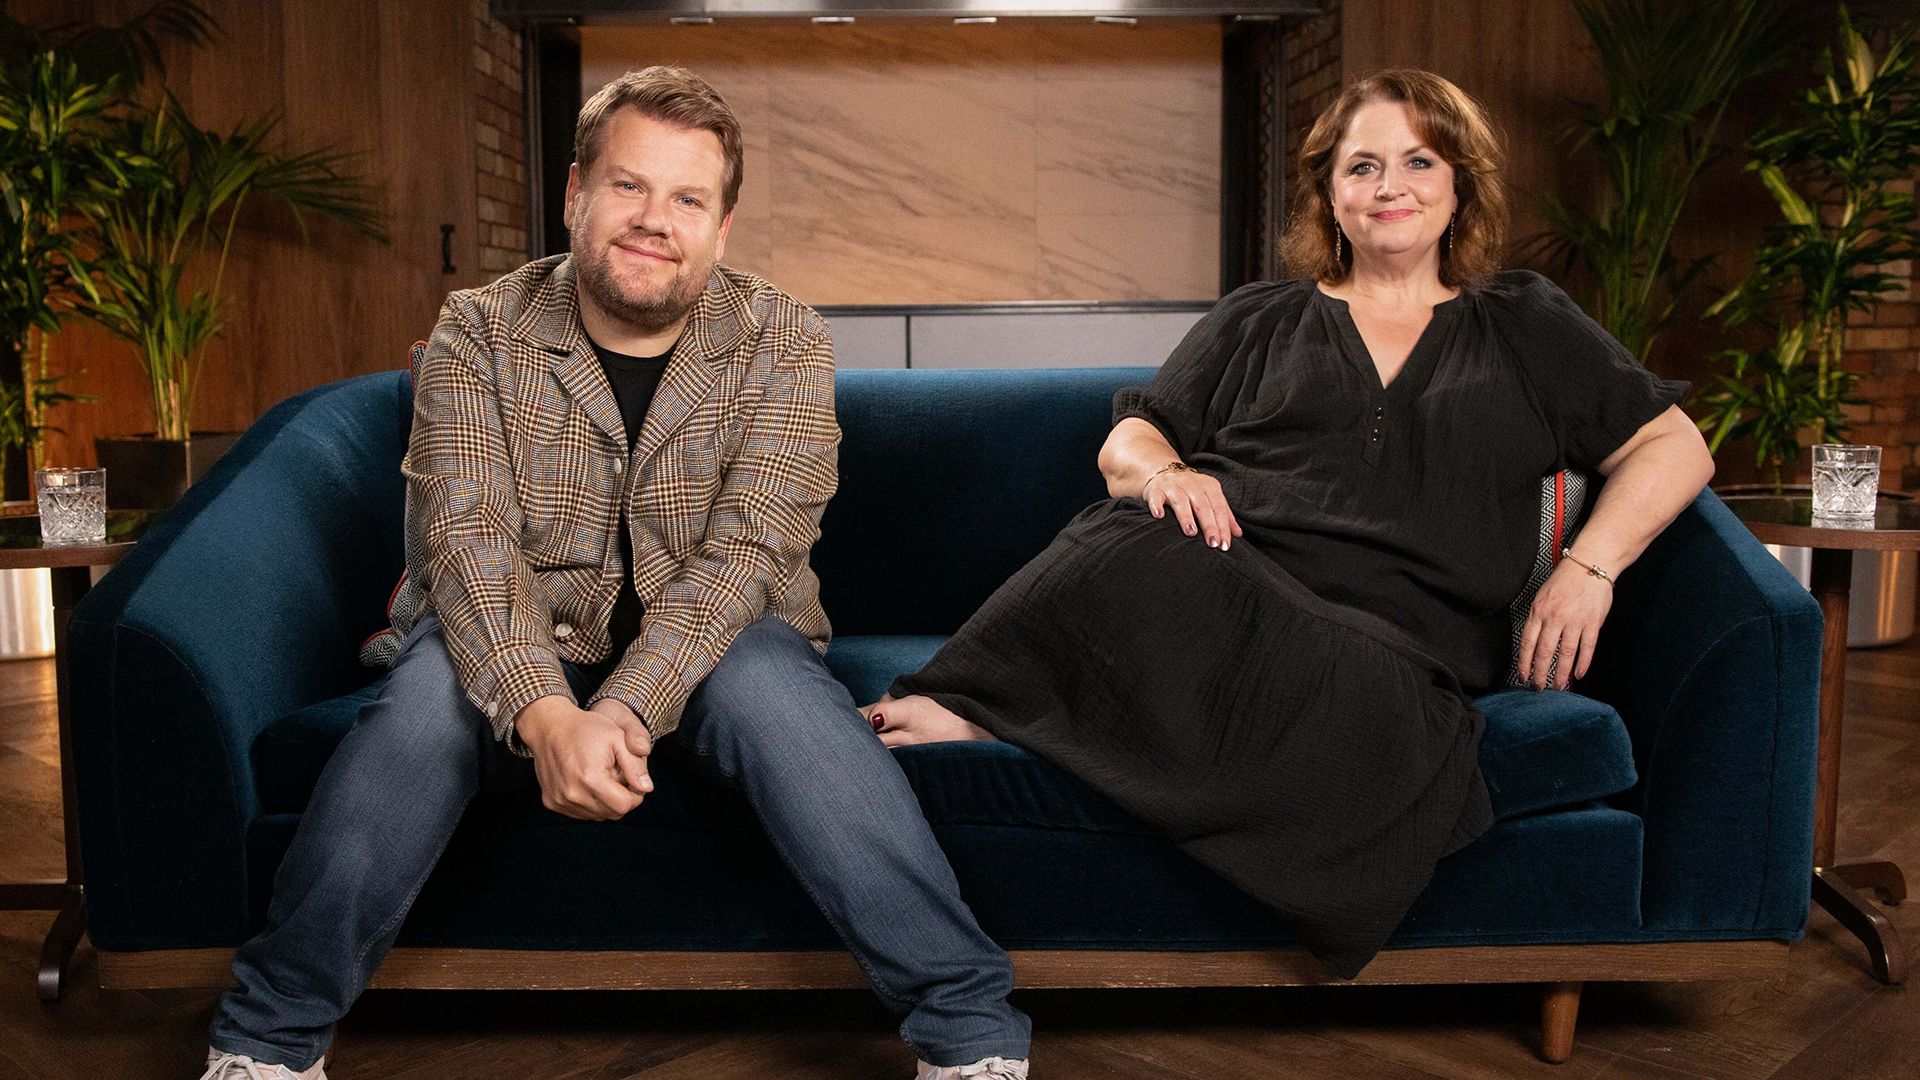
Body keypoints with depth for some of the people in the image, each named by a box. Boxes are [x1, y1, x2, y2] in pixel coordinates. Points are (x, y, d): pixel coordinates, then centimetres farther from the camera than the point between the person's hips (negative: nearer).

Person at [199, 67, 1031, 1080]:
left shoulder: (780, 342, -8)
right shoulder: (479, 331, -5)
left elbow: (744, 553, -18)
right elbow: (465, 538, -17)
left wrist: (623, 707, -34)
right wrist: (546, 714, -35)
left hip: (710, 643, 0)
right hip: (517, 647, 1)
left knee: (773, 688, -33)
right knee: (426, 694, -31)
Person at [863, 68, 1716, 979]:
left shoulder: (1527, 327, 24)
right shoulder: (1257, 321, 25)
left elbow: (1676, 448, 22)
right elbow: (1126, 441, 21)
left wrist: (1589, 566, 3)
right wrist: (1163, 472, -4)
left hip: (1394, 644, 0)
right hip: (1226, 579, 1)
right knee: (1134, 547, -38)